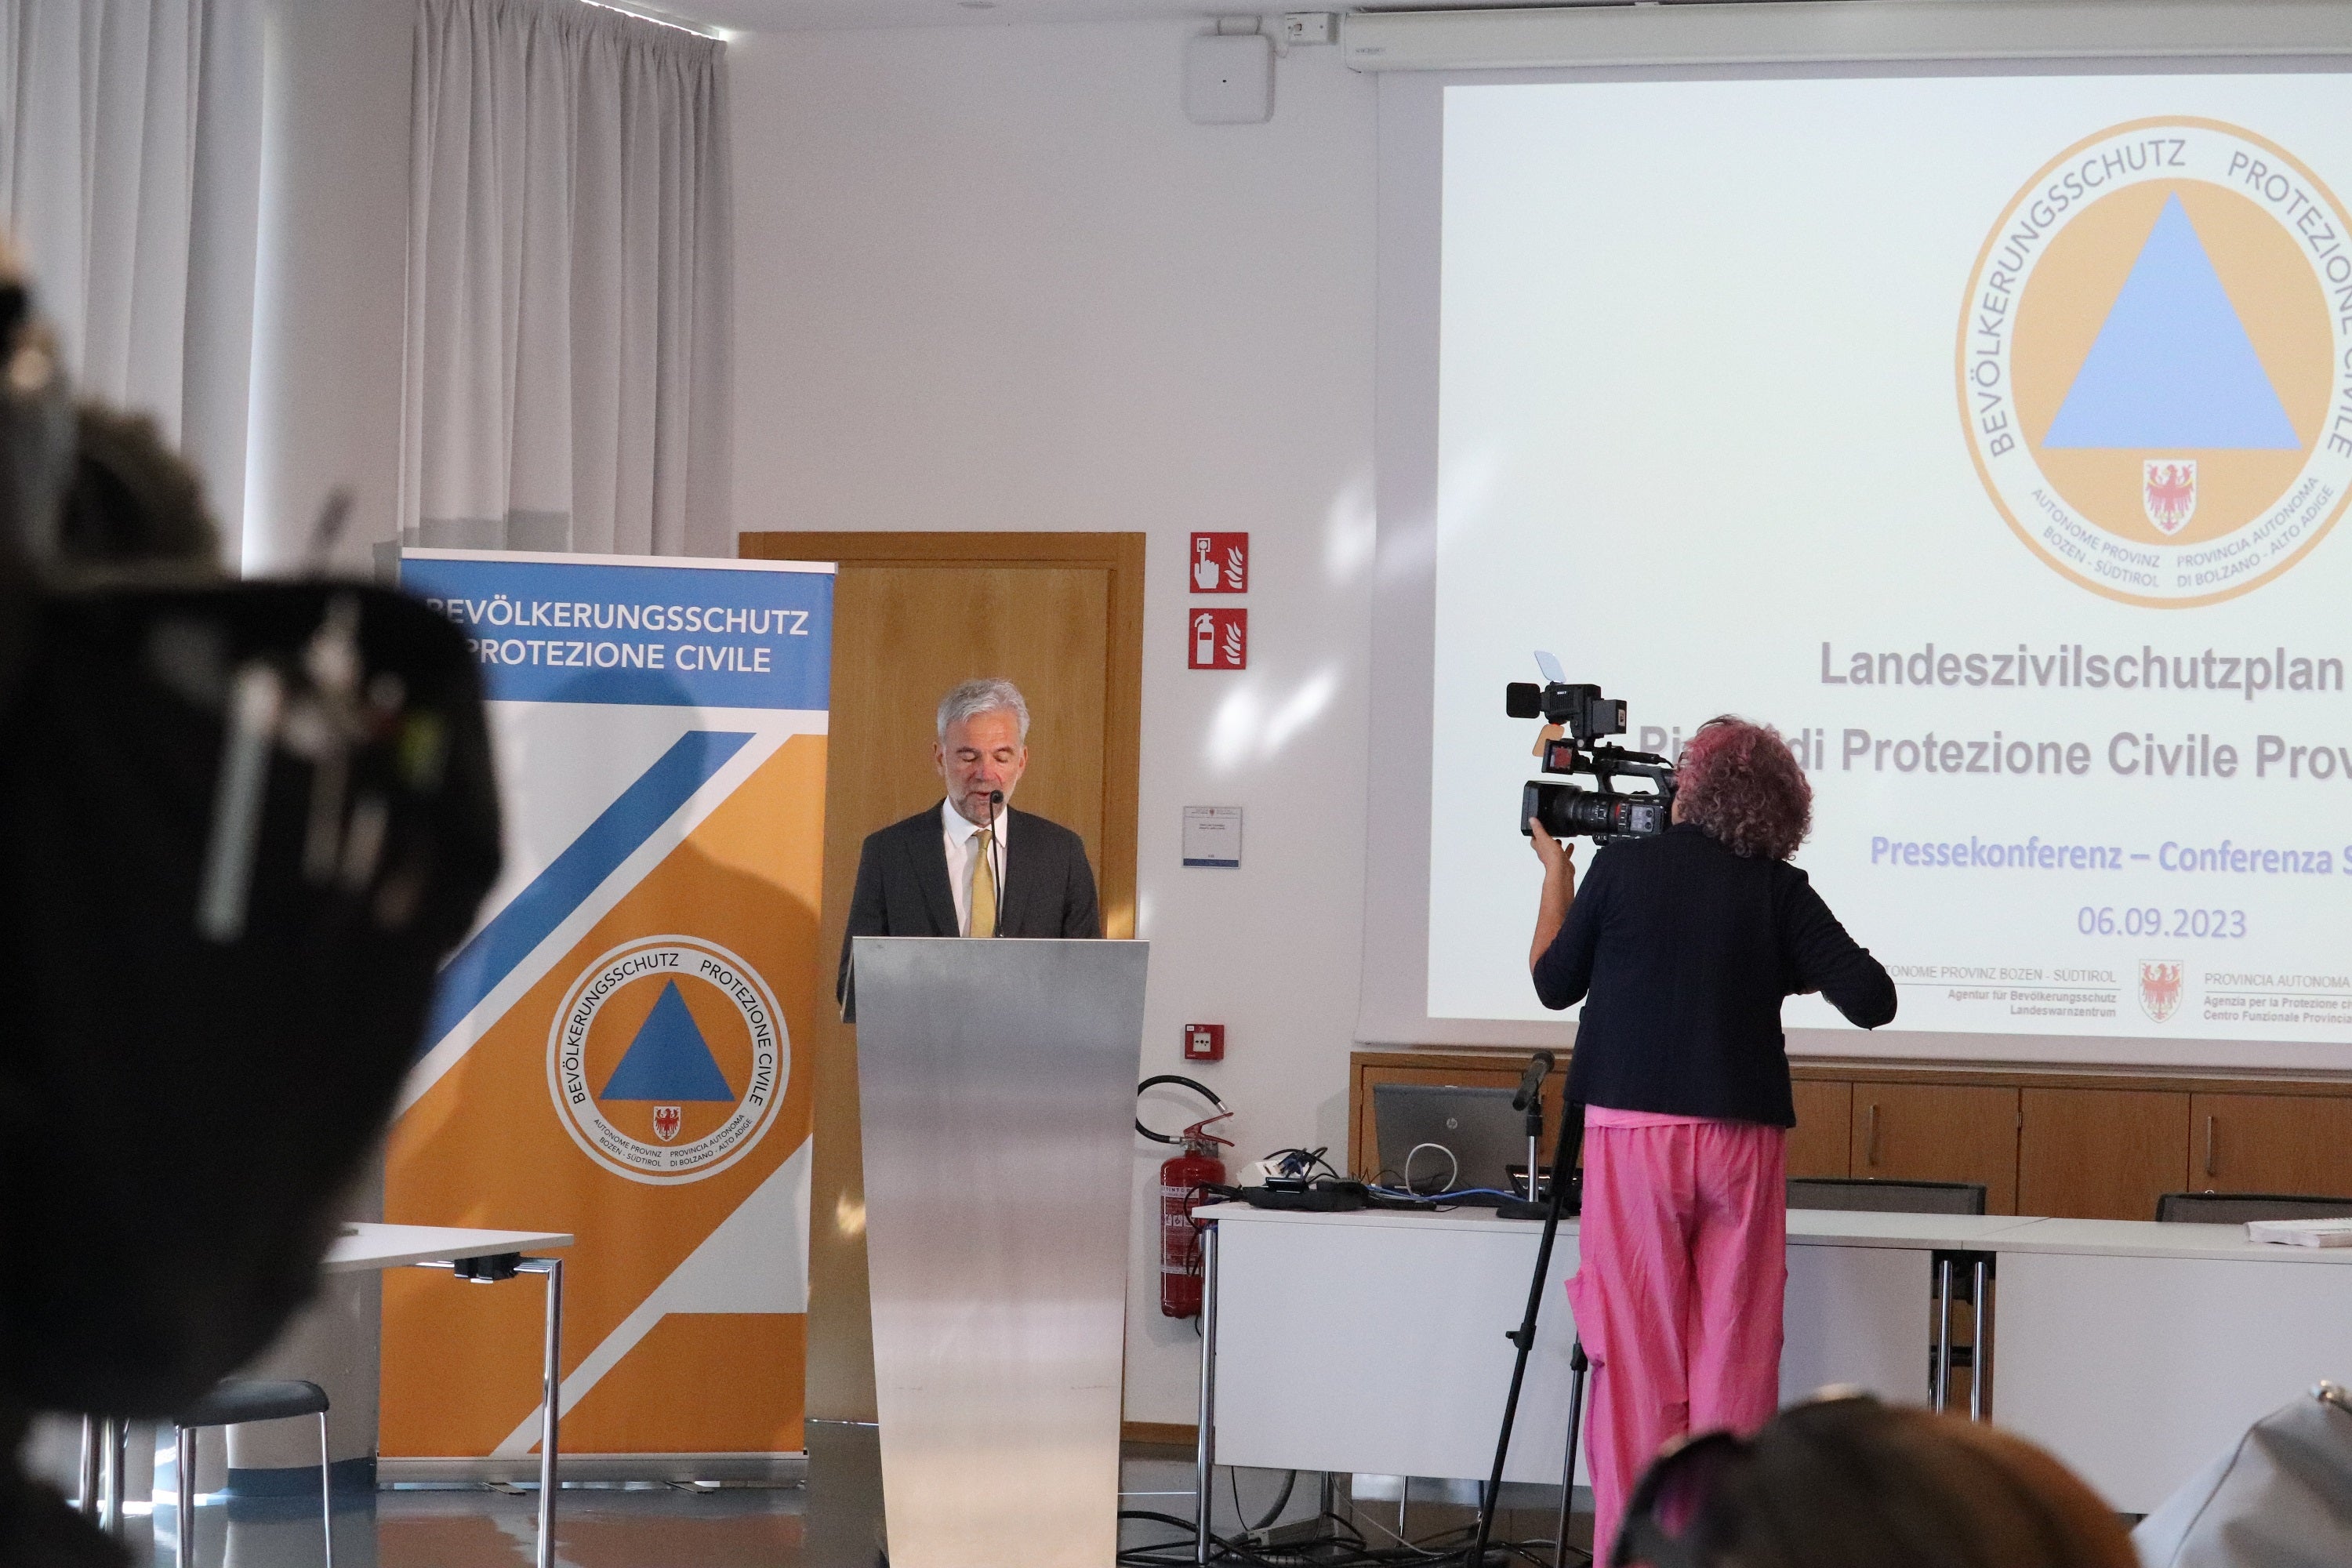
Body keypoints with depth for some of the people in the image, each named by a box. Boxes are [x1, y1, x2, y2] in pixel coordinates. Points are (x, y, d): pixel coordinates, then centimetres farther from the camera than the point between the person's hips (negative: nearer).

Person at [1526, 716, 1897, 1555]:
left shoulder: (1622, 866, -1)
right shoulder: (1779, 890, 1)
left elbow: (1553, 981, 12)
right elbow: (1871, 999, -3)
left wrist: (1555, 874, 24)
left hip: (1633, 1133, -1)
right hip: (1741, 1140, 1)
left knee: (1637, 1353, 2)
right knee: (1735, 1356, 5)